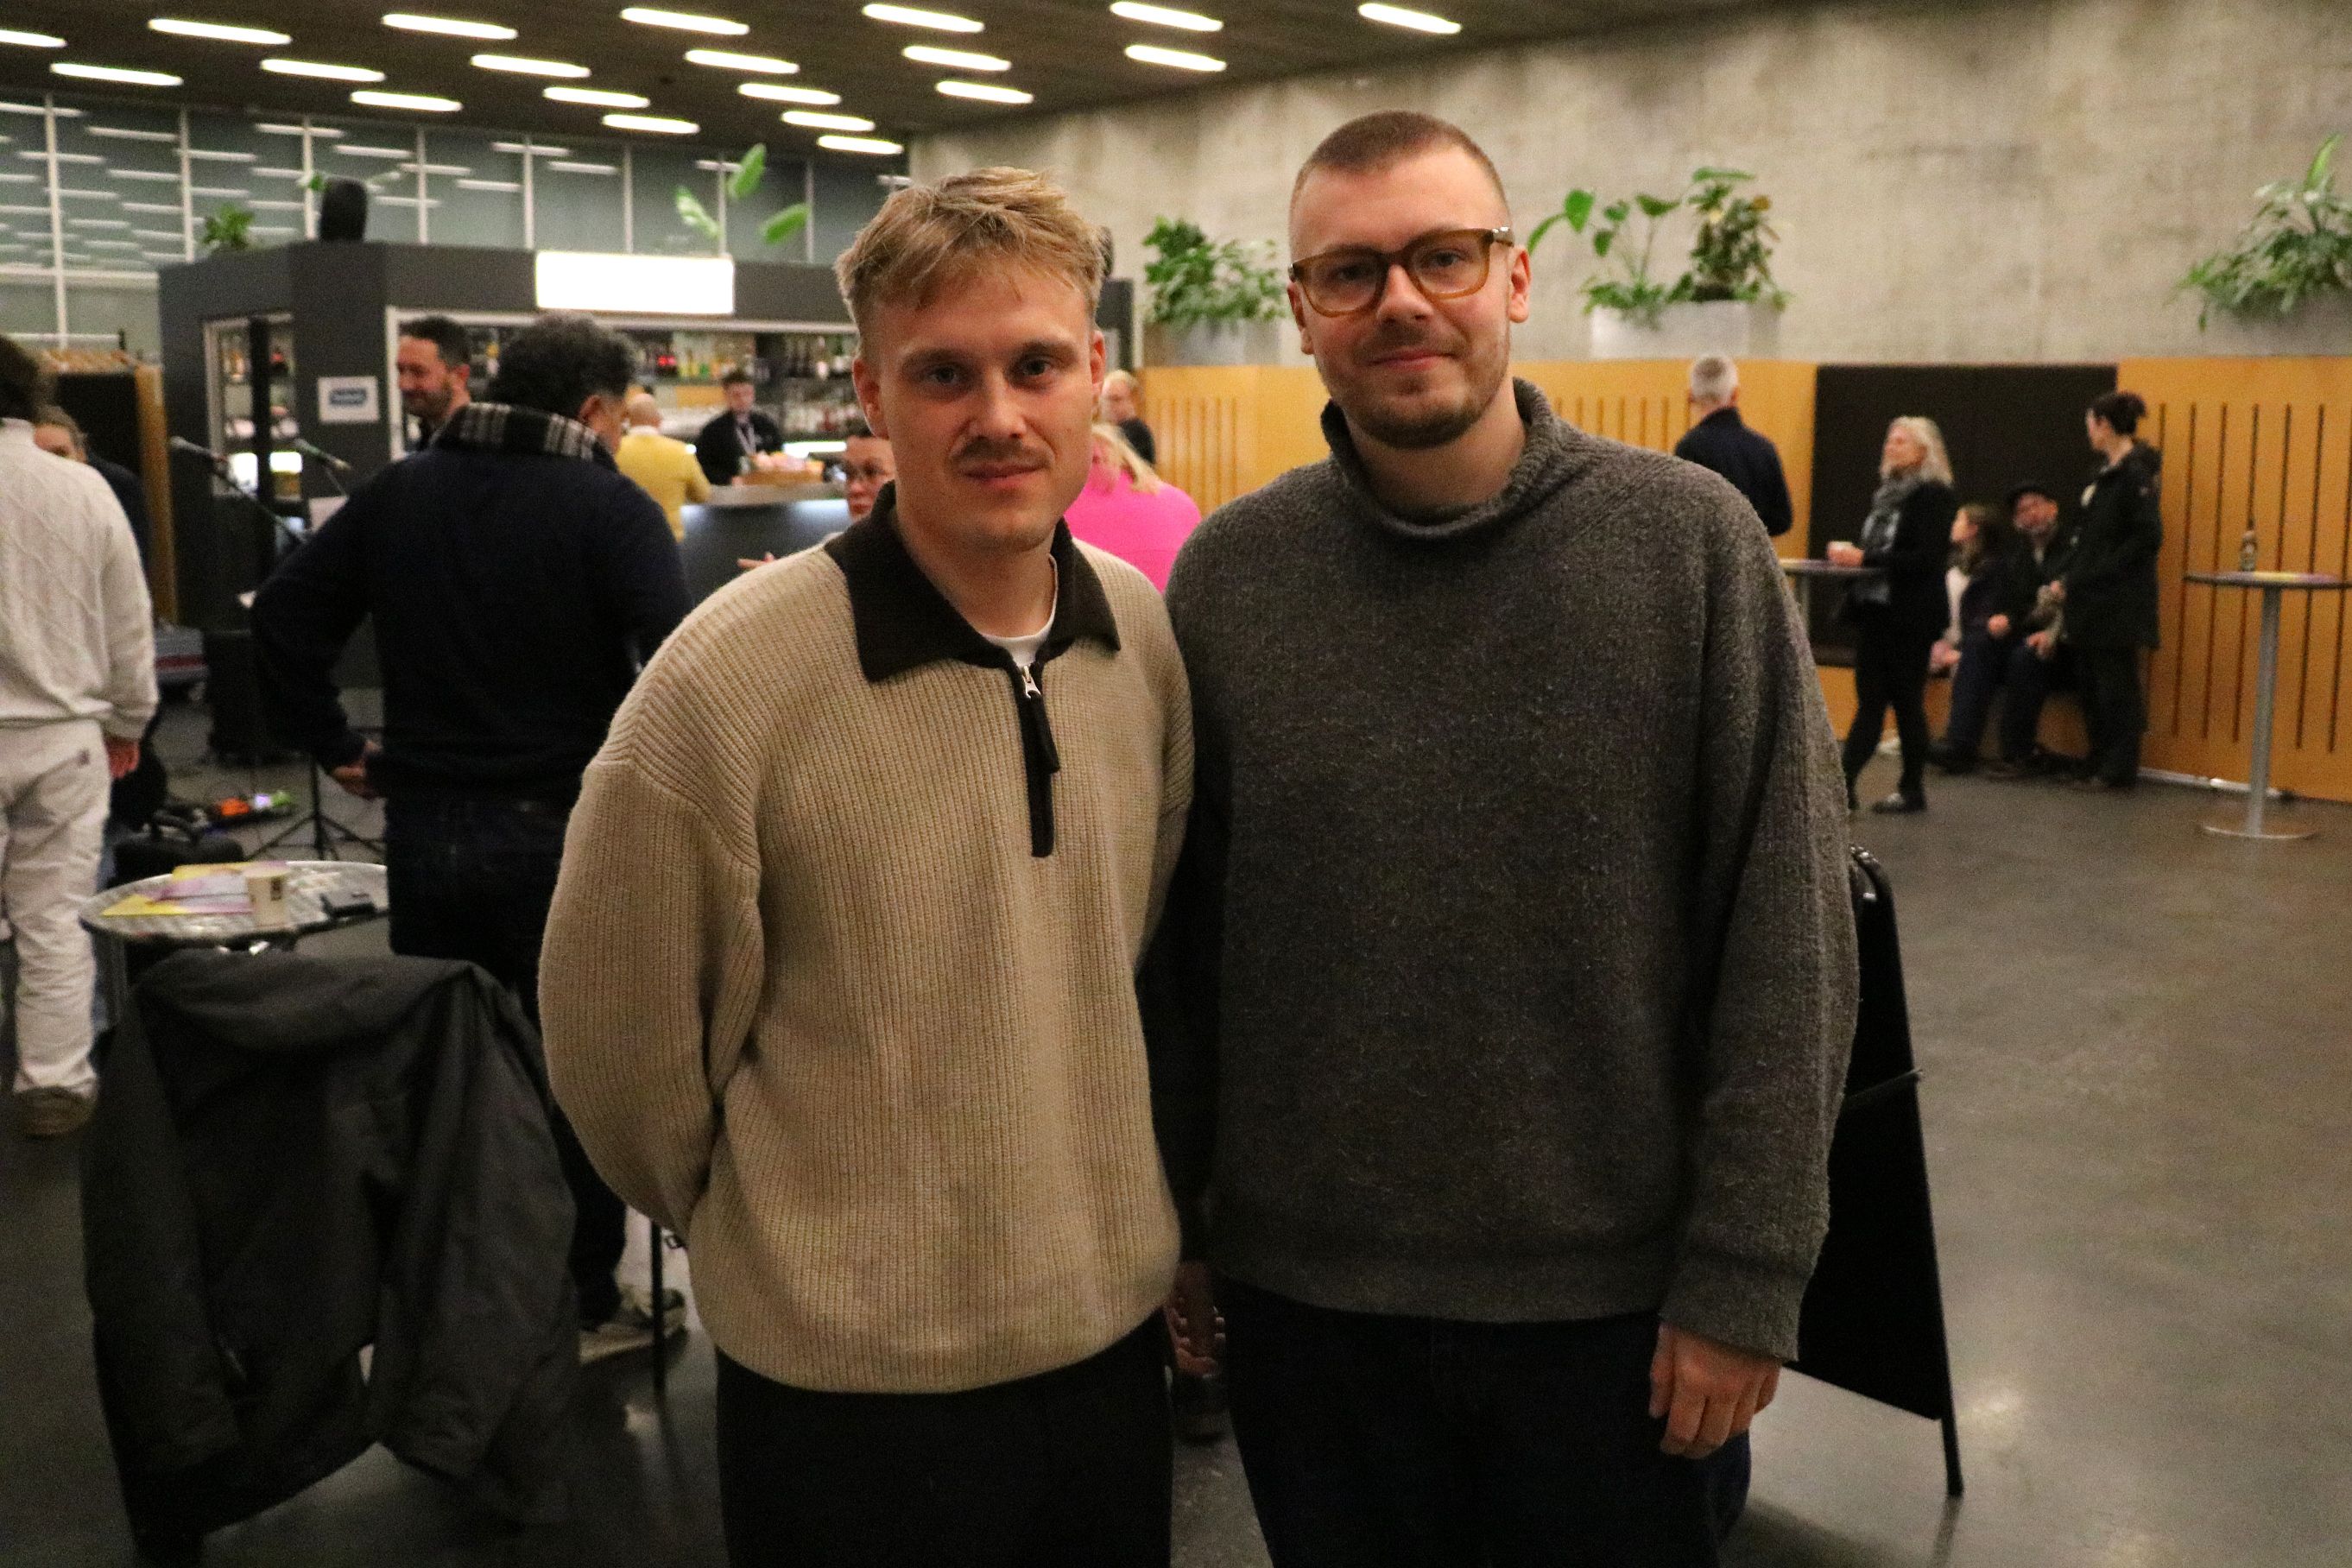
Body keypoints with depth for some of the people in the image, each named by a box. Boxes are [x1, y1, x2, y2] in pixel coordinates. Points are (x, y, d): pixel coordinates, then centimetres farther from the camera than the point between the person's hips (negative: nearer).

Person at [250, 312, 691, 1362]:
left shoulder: (398, 494, 7)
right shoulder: (610, 508, -11)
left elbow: (286, 613, 8)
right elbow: (675, 655, -23)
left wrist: (331, 744, 11)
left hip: (421, 828, 5)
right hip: (561, 831, -5)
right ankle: (586, 1302, 18)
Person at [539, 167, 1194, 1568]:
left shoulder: (1149, 638, -3)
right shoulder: (730, 677, -19)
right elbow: (620, 1043, -9)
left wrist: (1085, 1199, 13)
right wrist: (781, 1231, 3)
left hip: (1118, 1323, 5)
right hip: (854, 1382, -4)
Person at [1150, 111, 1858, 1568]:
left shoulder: (1691, 542, -9)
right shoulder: (1225, 573, -3)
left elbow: (1786, 940, -9)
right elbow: (1172, 931, 2)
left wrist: (1747, 1277, -9)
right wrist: (1169, 1217, 5)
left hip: (1609, 1292, -1)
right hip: (1296, 1284, 2)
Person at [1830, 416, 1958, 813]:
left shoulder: (1934, 496, -9)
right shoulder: (1886, 493, 13)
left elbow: (1925, 558, -18)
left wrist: (1864, 558, -21)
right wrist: (1850, 554, 1)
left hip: (1910, 616, -7)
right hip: (1874, 610, 7)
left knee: (1907, 701, 1)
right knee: (1869, 701, 4)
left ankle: (1913, 788, 12)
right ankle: (1843, 785, 2)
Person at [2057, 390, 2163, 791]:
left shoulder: (2136, 472, -13)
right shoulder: (2105, 471, 14)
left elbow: (2148, 537, -19)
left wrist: (2096, 576, -17)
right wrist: (2070, 578, 7)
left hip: (2119, 601, -9)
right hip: (2093, 600, 9)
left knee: (2116, 686, -2)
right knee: (2092, 683, 13)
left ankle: (2119, 769, 7)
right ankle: (2101, 763, 21)